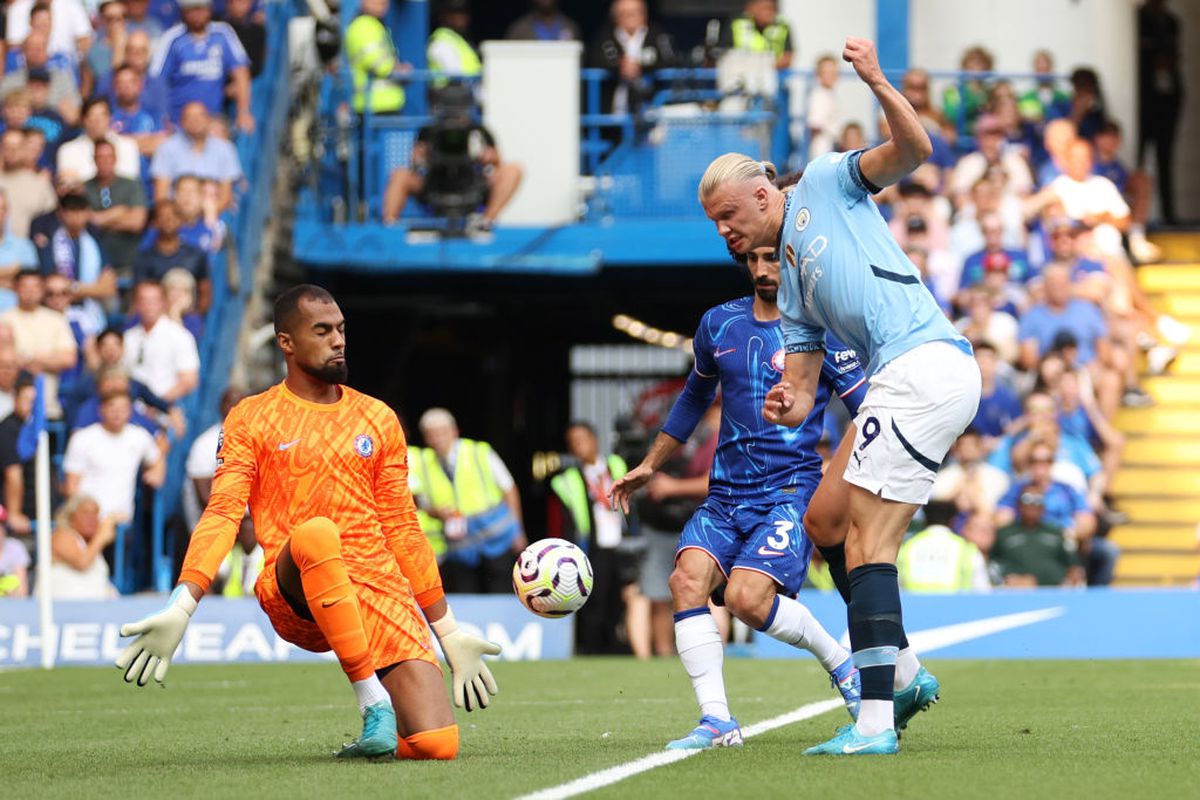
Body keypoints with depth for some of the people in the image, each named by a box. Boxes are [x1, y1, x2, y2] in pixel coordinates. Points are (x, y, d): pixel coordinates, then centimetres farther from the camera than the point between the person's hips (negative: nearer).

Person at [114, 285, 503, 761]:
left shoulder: (378, 419, 16)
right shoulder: (250, 419, 8)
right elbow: (222, 516, -3)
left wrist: (449, 634, 18)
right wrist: (180, 609, -19)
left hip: (382, 589, 3)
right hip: (293, 598, -2)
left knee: (436, 745, -19)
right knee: (315, 533, -41)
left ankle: (384, 732, 19)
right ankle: (373, 702, -30)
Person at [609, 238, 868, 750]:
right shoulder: (719, 324, 12)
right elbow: (694, 397, 28)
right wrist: (649, 466, 31)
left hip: (789, 491, -5)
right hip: (725, 495, 5)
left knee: (747, 597, -24)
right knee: (688, 578, -20)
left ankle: (842, 664, 3)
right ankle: (716, 721, -18)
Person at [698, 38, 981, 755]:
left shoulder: (825, 184, 8)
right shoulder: (789, 283, 27)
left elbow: (913, 150, -6)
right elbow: (804, 381, 20)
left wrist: (878, 84, -21)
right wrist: (791, 406, -3)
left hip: (924, 364, -9)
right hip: (905, 380, 9)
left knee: (865, 540, -12)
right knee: (825, 519, 15)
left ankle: (875, 722, -16)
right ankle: (904, 671, 16)